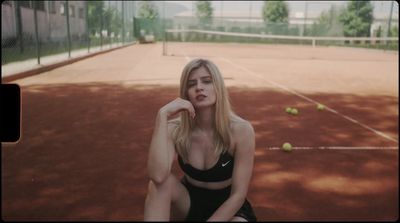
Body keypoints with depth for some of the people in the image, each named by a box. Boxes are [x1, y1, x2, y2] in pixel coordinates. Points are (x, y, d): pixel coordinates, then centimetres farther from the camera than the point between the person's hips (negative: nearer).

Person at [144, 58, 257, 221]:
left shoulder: (241, 130, -22)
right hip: (189, 202, 2)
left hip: (227, 206, -2)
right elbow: (158, 176, -35)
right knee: (158, 184, -29)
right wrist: (162, 115, -36)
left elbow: (238, 194, -18)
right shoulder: (175, 129, -16)